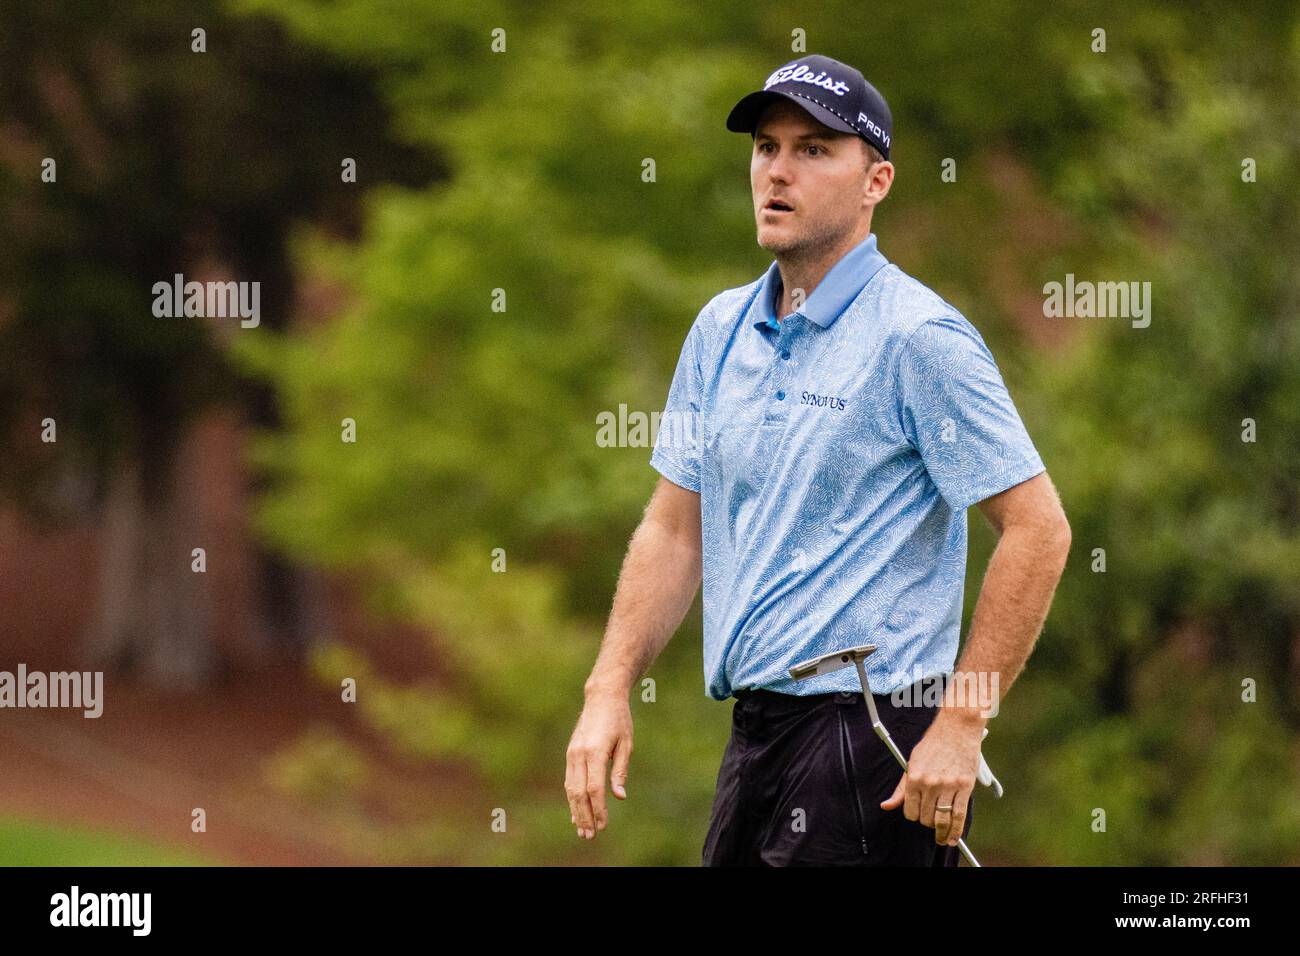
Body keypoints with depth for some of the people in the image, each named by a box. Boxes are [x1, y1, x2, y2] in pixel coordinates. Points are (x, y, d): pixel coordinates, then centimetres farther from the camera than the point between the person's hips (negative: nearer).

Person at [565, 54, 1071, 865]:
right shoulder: (721, 329, 14)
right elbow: (675, 531, 19)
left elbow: (1038, 530, -12)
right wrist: (609, 692, 7)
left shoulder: (919, 339, -9)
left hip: (869, 729, -8)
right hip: (756, 729, 8)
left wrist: (961, 724, -16)